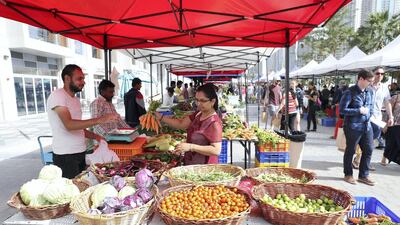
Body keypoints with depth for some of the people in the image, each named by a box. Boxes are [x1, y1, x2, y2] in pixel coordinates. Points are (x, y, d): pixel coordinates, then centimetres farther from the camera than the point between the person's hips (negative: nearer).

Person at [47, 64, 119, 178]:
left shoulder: (76, 99, 15)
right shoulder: (57, 95, -12)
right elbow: (69, 124, -26)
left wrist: (95, 136, 3)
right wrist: (100, 120, -32)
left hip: (81, 152, 8)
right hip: (65, 156, -7)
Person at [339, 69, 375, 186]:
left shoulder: (370, 91, 8)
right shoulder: (350, 92, -14)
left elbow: (371, 106, 22)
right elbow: (342, 110, -17)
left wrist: (369, 115, 6)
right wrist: (359, 111, -17)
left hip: (367, 126, 7)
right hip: (353, 127, -7)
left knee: (368, 150, 10)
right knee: (350, 151, 6)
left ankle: (363, 175, 26)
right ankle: (348, 174, 23)